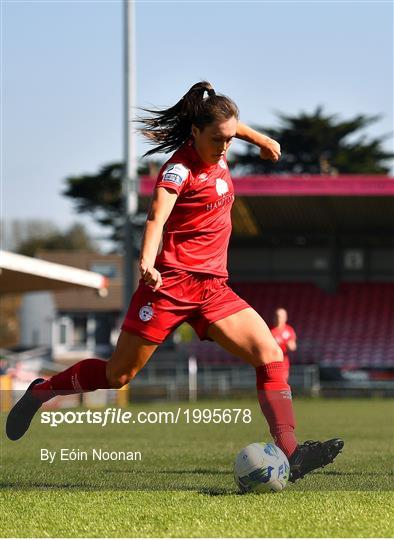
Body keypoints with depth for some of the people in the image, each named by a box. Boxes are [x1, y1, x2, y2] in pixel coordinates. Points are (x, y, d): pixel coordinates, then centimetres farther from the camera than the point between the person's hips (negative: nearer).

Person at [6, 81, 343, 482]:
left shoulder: (218, 152, 8)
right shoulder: (181, 167, -15)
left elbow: (228, 124, 34)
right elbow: (158, 215, -33)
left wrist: (261, 139, 38)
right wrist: (147, 261, -49)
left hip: (213, 288, 7)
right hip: (172, 282, -7)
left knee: (270, 355, -11)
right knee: (119, 374, 0)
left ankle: (290, 454, -18)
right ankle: (40, 392, 24)